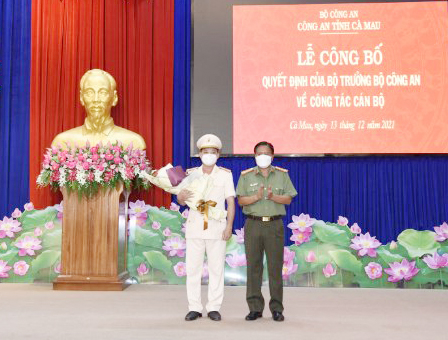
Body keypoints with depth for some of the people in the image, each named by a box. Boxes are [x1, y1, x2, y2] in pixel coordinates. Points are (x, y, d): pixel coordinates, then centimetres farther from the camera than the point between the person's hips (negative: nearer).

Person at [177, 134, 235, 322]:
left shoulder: (225, 174, 5)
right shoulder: (190, 173, 10)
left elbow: (231, 202, 2)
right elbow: (182, 201, 10)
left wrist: (229, 226, -8)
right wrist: (181, 197, -14)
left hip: (217, 227, -1)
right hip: (195, 226, 2)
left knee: (216, 268, 1)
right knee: (193, 268, 2)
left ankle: (214, 308, 11)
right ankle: (194, 308, 11)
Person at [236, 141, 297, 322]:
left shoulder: (282, 174, 8)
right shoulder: (246, 175, 7)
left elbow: (288, 199, 3)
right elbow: (240, 200, 1)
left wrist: (273, 197, -15)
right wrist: (257, 197, -16)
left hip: (275, 225, 0)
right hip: (253, 224, 0)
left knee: (275, 267, 1)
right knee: (253, 266, 2)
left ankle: (276, 308, 10)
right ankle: (255, 308, 11)